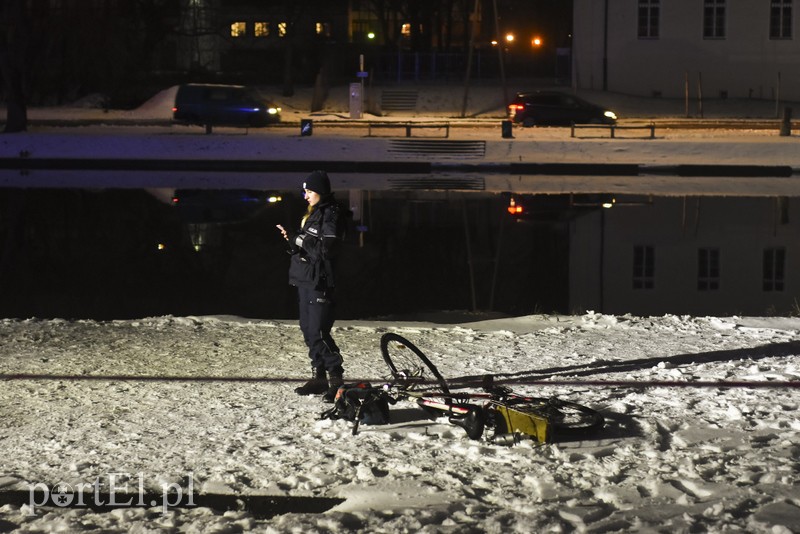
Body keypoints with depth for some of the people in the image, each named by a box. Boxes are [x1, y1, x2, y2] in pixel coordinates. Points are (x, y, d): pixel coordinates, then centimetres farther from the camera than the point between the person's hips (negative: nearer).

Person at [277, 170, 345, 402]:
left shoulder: (329, 215, -11)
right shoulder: (311, 214, 17)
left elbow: (326, 250, -20)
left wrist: (299, 239, -15)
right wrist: (292, 238, 2)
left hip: (319, 281, -10)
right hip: (305, 279, 10)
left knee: (318, 331, -13)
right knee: (309, 330, 11)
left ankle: (336, 379, -9)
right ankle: (318, 377, 18)